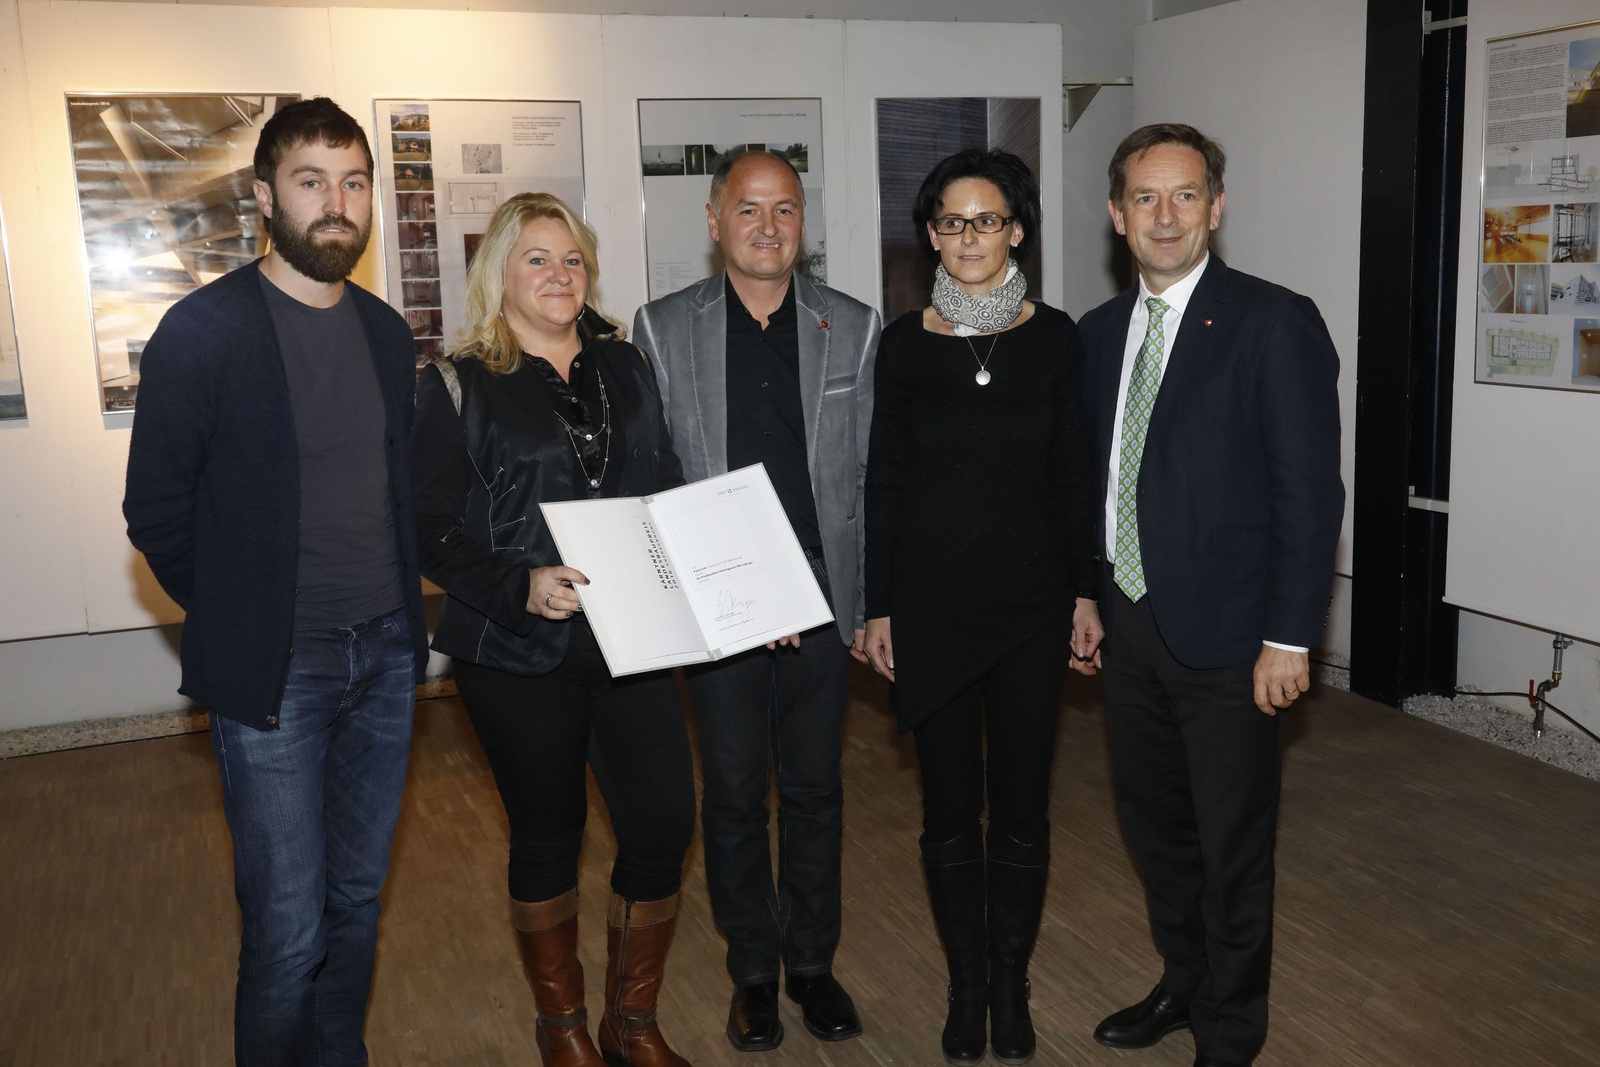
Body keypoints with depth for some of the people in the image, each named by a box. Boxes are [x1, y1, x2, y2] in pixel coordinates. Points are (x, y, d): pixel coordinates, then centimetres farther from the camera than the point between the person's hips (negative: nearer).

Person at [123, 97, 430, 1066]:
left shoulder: (387, 332, 7)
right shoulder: (202, 331, -11)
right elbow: (157, 514, -6)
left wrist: (399, 607, 9)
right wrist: (239, 623, -1)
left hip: (385, 655, 5)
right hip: (274, 672, -5)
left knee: (357, 904, 16)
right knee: (289, 932, 1)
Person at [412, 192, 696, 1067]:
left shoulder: (624, 368, 11)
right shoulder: (459, 388, -2)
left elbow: (668, 493, 15)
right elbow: (432, 533, -7)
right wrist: (522, 587, -21)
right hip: (519, 658, -3)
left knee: (664, 823, 1)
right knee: (547, 836, 9)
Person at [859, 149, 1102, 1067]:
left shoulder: (1055, 337, 0)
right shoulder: (906, 342, -1)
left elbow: (1073, 475, 4)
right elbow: (886, 480, 2)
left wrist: (1086, 592, 1)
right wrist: (878, 607, 1)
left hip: (1032, 601, 0)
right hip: (932, 603, 0)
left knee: (1022, 806, 8)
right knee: (951, 807, 9)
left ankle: (1012, 989, 26)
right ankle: (967, 987, 26)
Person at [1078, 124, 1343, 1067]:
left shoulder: (1274, 324, -11)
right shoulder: (1102, 331, 8)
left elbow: (1310, 492, -14)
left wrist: (1289, 638, -17)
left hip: (1227, 637, -6)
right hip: (1130, 625, 6)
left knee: (1232, 848, 8)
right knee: (1156, 824, 20)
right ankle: (1183, 983, 42)